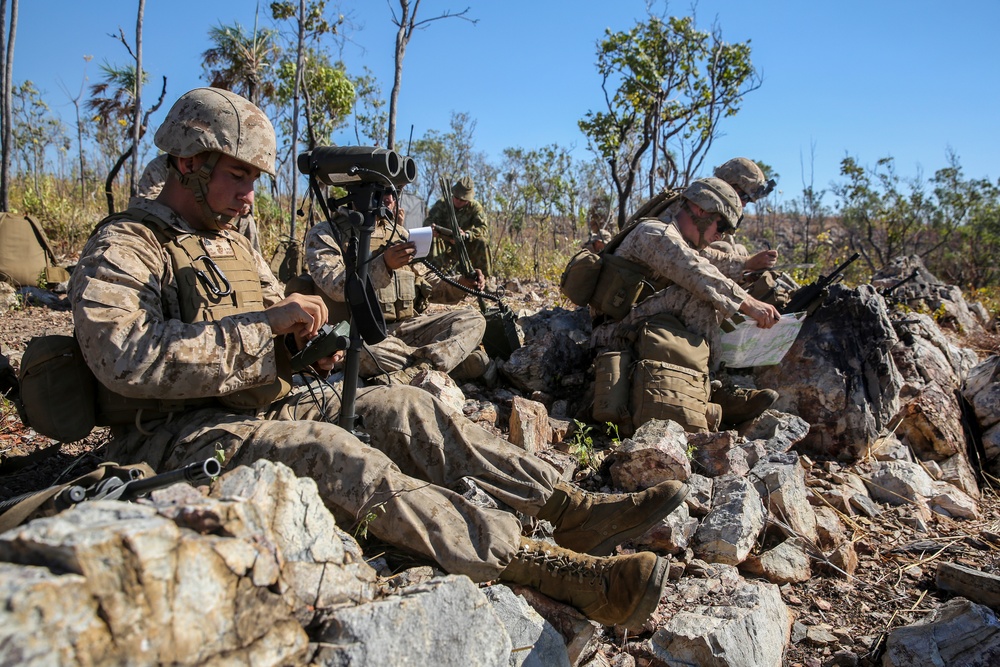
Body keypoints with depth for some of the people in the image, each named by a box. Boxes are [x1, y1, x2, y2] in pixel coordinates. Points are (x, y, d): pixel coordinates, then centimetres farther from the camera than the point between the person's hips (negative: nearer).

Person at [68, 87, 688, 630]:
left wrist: (306, 343, -2)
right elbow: (129, 359, -24)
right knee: (331, 452, -34)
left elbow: (273, 339, 23)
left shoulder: (233, 244, 20)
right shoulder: (122, 249, -6)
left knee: (406, 409, -12)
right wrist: (265, 321, -22)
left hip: (272, 406, 8)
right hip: (182, 436, -8)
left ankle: (575, 507, -18)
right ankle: (561, 570, -43)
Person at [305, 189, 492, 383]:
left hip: (406, 327, 7)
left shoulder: (400, 234, 20)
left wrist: (460, 285, 2)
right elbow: (335, 286, -15)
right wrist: (384, 265, -29)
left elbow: (427, 282, 22)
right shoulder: (325, 233, 2)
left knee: (473, 320, -13)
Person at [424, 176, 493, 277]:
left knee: (482, 243, -28)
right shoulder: (442, 204, -4)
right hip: (445, 249, 0)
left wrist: (466, 234, -42)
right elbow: (427, 221, -14)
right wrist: (431, 227, -42)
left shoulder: (475, 207, -6)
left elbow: (484, 229, -21)